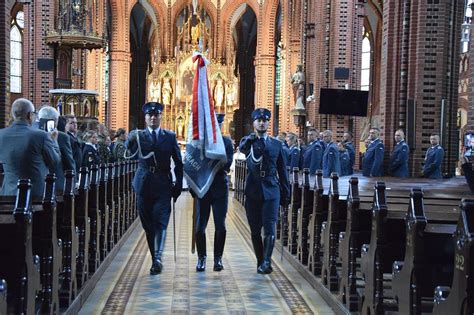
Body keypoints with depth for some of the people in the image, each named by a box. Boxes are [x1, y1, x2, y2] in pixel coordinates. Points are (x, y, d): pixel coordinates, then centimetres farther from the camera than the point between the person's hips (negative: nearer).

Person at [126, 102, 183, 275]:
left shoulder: (170, 136, 7)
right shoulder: (138, 136, 6)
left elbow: (178, 162, 9)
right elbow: (130, 154, -10)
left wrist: (178, 185, 3)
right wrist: (130, 141, -30)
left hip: (163, 185, -1)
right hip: (144, 185, 1)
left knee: (161, 222, -13)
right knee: (148, 225, 7)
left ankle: (157, 258, -21)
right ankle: (155, 259, 17)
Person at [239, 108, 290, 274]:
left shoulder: (276, 144, 10)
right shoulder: (248, 141, 6)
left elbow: (282, 171, 13)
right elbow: (243, 147, -21)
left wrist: (285, 194, 11)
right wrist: (253, 138, -42)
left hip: (271, 191, 0)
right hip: (253, 192, 1)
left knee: (270, 228, -12)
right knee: (255, 230, 7)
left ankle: (266, 261, -17)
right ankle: (260, 262, 18)